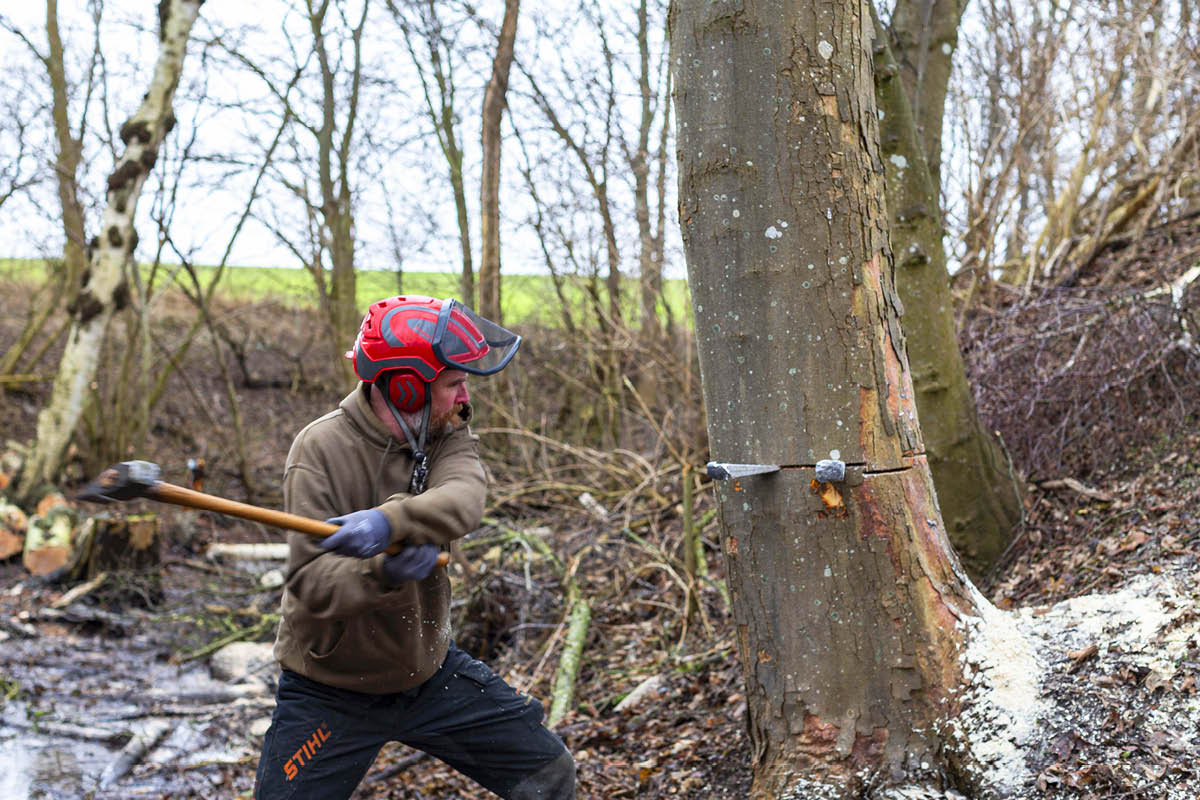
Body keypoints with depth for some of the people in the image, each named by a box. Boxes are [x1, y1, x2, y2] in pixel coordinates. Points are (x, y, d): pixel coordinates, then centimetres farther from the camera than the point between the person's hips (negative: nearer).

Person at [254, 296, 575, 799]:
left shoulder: (448, 434, -5)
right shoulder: (322, 448, -19)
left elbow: (462, 502, -28)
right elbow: (312, 587, -24)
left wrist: (390, 522, -47)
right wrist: (384, 573, -44)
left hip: (430, 672, 5)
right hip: (331, 691, -4)